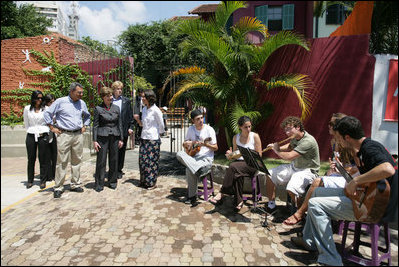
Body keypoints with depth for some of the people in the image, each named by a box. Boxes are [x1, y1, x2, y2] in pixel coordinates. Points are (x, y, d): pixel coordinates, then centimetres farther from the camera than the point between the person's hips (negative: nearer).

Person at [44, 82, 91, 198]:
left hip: (78, 135, 5)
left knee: (76, 161, 9)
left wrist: (84, 126, 16)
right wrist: (52, 127, -2)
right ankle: (58, 188, 5)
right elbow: (47, 113, 1)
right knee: (62, 162, -3)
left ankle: (75, 184, 19)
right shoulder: (60, 101, -3)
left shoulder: (82, 103, 12)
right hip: (64, 135, -4)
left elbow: (87, 116, 28)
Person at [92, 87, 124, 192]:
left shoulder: (116, 108, 9)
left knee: (114, 160, 8)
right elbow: (95, 125, -1)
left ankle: (113, 181, 23)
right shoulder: (98, 109, -1)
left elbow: (120, 124, 11)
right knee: (101, 160, -1)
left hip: (114, 137, 3)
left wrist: (121, 139, 8)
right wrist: (94, 140, -6)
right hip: (102, 137, -3)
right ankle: (99, 184, 11)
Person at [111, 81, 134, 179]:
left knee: (121, 151, 7)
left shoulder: (126, 101, 7)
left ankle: (119, 170, 19)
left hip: (123, 130, 1)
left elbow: (130, 115, 7)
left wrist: (130, 127, 0)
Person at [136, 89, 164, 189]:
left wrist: (158, 135, 2)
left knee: (151, 161, 0)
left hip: (153, 139, -7)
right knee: (142, 160, 10)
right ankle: (144, 181, 23)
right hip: (143, 137, 7)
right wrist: (137, 119, 0)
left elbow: (161, 126, -5)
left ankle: (152, 183, 11)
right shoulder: (144, 109, 10)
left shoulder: (156, 110, -11)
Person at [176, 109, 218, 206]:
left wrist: (205, 145, -22)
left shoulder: (209, 129, -5)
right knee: (179, 154, -28)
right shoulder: (191, 129, 9)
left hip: (206, 158, -4)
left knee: (189, 170, -31)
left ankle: (192, 196, -13)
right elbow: (184, 144, 20)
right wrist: (188, 143, -4)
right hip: (192, 157, 5)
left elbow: (215, 148, -4)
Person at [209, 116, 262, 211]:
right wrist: (230, 155, -5)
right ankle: (238, 201, -23)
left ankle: (221, 194, -25)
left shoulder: (255, 136, 1)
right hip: (239, 162, 3)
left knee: (233, 167, -32)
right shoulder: (235, 137, 11)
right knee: (237, 174, -34)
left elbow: (259, 155, 0)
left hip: (252, 164, -3)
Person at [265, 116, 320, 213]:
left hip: (307, 171, -9)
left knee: (291, 188, -33)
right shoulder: (295, 137, 1)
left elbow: (289, 156, -30)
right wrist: (278, 147, 7)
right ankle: (271, 204, 12)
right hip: (294, 166, 9)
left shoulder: (308, 141, -27)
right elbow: (290, 146, 27)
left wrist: (276, 150, -11)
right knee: (270, 175, 1)